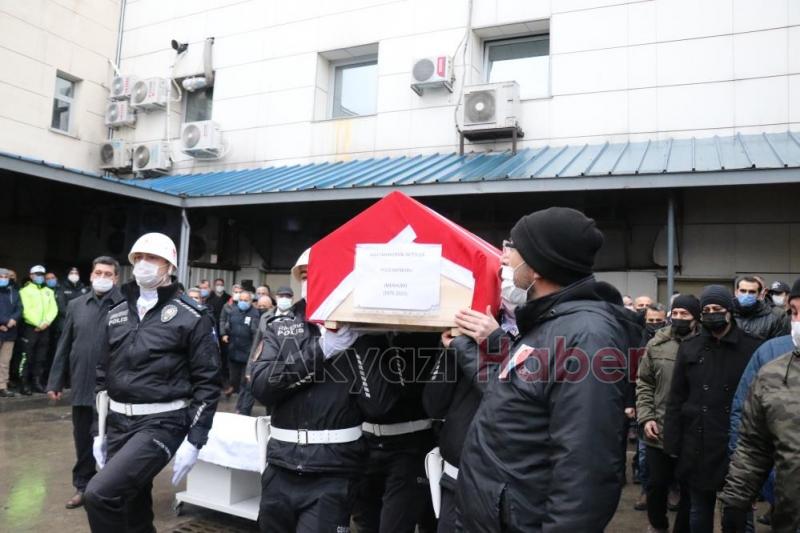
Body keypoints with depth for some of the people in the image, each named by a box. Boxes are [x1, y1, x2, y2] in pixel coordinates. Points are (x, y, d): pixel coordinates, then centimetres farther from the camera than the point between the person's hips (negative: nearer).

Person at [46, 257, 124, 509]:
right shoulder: (76, 305, 6)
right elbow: (64, 346, 10)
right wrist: (55, 382, 8)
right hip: (82, 385, 4)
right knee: (83, 440, 15)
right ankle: (83, 486, 31)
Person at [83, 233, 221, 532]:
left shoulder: (190, 317, -9)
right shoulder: (116, 315, 9)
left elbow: (207, 382, -9)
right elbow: (103, 376, 16)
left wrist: (194, 441, -13)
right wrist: (99, 431, 13)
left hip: (162, 424, -6)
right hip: (118, 423, 6)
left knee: (100, 494, -20)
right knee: (133, 508, 14)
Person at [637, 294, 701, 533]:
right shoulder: (657, 344, 0)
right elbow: (644, 383, 5)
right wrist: (646, 417, -4)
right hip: (659, 430, 2)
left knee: (690, 489, 13)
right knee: (657, 484, 16)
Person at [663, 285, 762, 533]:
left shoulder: (753, 348, -5)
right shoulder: (689, 347, 3)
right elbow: (676, 399, 4)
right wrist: (672, 443, 1)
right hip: (697, 447, 2)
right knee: (699, 510, 16)